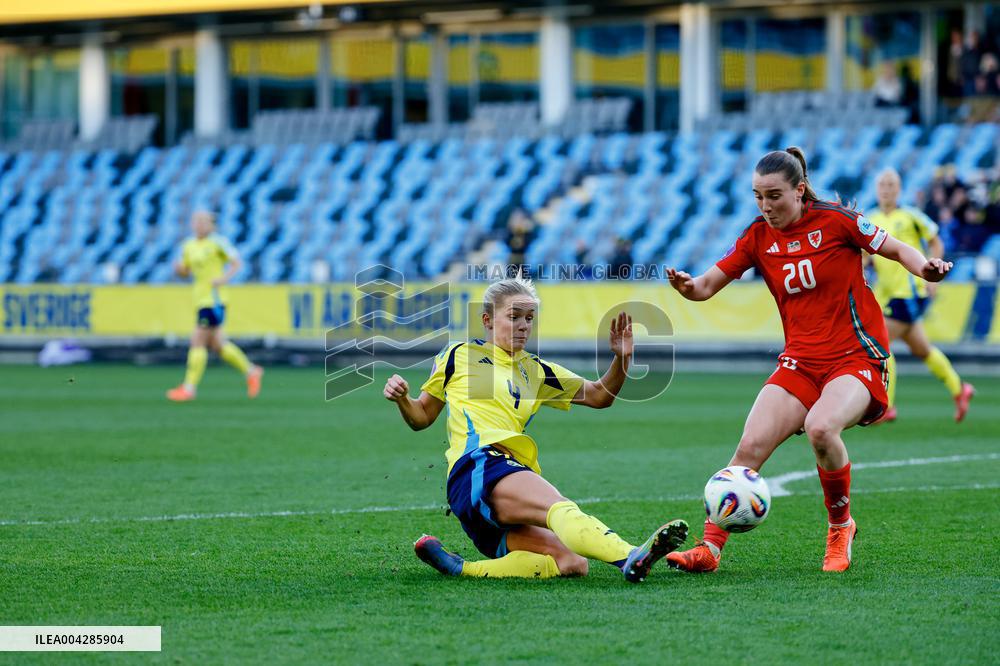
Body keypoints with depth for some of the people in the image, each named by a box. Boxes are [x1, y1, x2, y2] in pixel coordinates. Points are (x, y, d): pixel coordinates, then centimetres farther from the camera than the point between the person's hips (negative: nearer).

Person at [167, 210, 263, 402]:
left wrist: (224, 278, -21)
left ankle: (189, 387, -6)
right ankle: (251, 371, 25)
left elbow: (237, 263, -6)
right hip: (200, 298, 8)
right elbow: (185, 271, 21)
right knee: (217, 344, 11)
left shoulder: (217, 242, -7)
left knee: (198, 341, -9)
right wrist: (178, 268, -1)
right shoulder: (189, 246, 13)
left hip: (214, 298, -8)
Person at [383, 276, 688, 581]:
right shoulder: (460, 355, 16)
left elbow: (599, 396, 28)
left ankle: (460, 568, -26)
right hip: (477, 466, -7)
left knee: (572, 563, -21)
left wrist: (622, 358, 9)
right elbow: (421, 417, 19)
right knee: (561, 510, -37)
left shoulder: (535, 371, 29)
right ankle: (631, 558, -64)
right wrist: (402, 400, -3)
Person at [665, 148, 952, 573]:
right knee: (750, 446, -14)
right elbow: (707, 286, 4)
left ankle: (840, 526, -7)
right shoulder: (758, 238, 4)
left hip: (857, 358, -4)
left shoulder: (835, 221, -8)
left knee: (820, 427, -32)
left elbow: (897, 250, 1)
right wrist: (687, 286, -20)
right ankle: (710, 547, -8)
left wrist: (926, 268, -20)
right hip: (800, 362, 5)